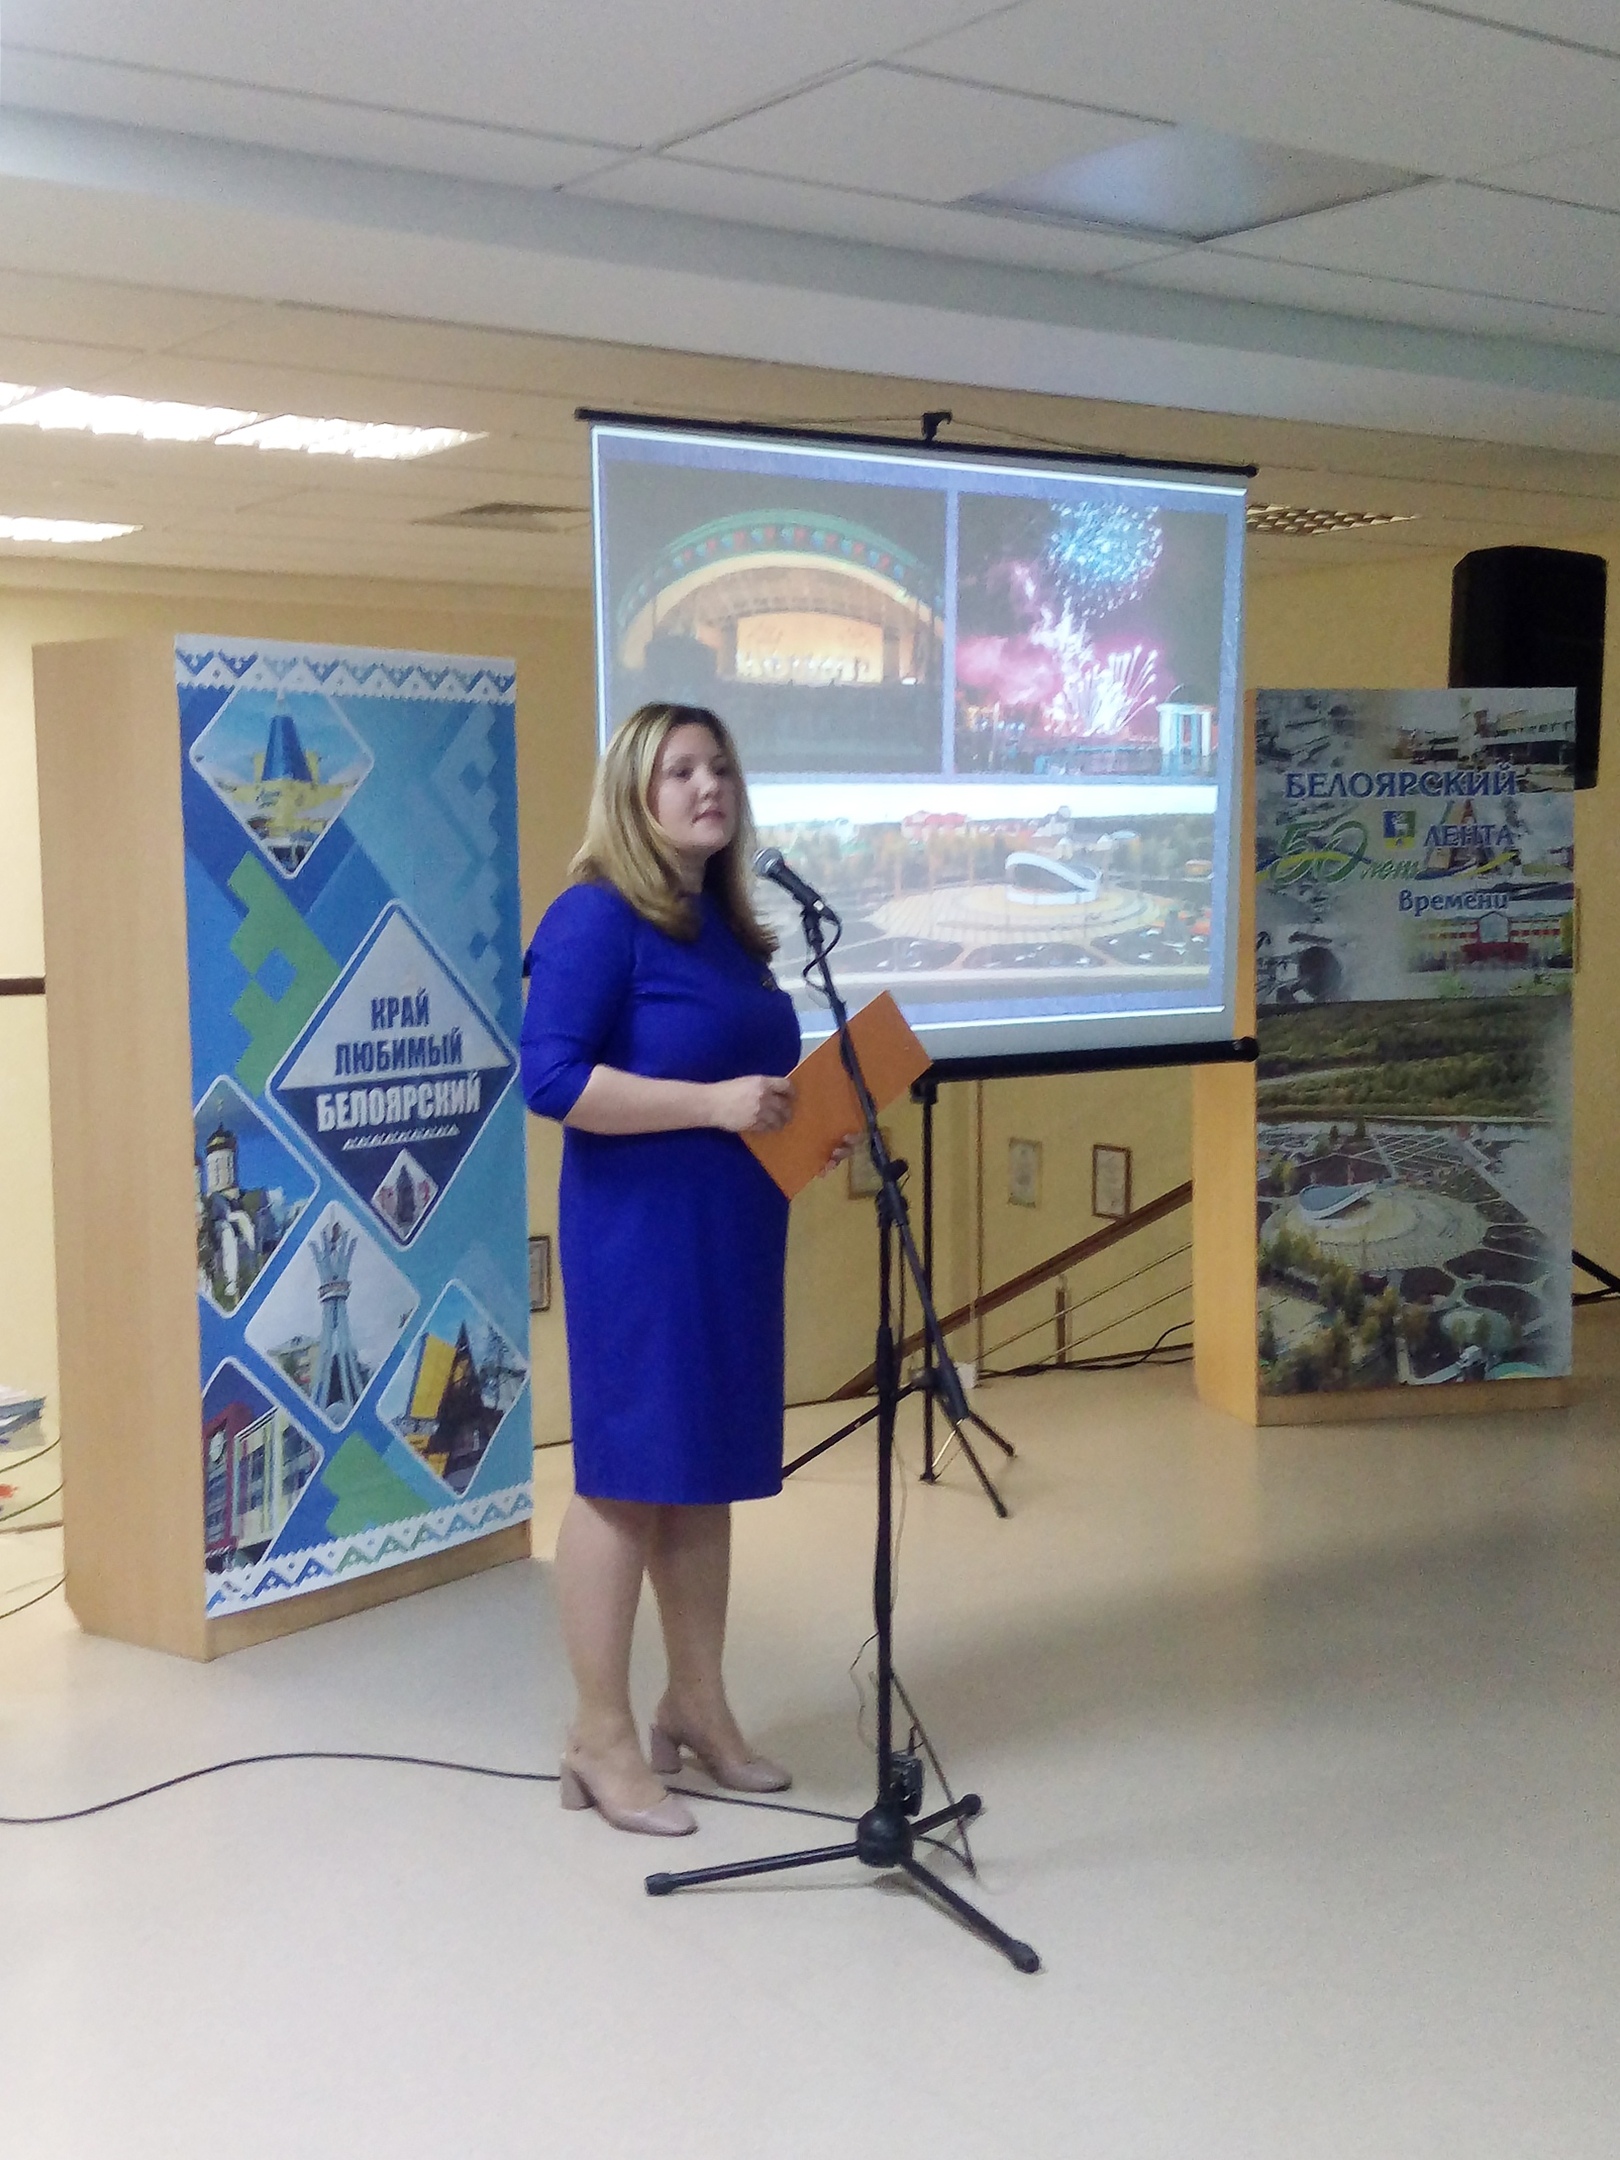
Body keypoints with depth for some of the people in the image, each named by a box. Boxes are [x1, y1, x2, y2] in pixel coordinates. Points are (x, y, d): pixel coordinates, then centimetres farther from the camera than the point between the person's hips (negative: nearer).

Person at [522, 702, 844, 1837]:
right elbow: (551, 1080, -20)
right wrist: (713, 1103, -23)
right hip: (639, 1233, -8)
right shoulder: (596, 918, -12)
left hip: (734, 1235, 8)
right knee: (627, 1476, -1)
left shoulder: (729, 927, 13)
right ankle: (602, 1740, 10)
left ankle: (697, 1707, 28)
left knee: (710, 1471, 15)